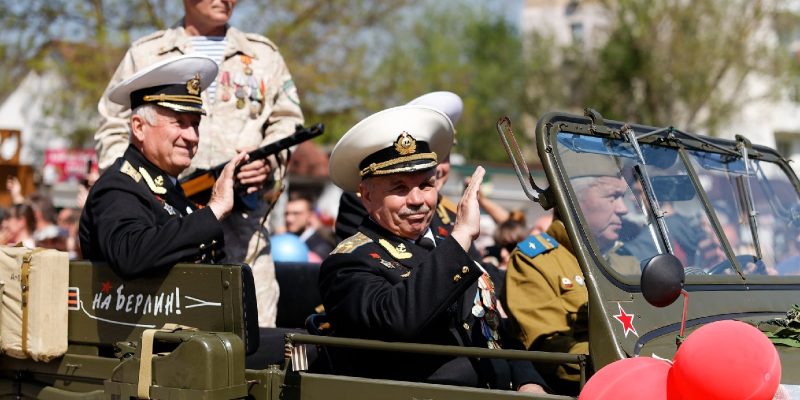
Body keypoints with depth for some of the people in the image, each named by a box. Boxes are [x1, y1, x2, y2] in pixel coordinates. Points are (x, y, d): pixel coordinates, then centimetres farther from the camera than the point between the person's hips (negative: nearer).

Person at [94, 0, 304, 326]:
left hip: (243, 217, 1)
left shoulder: (262, 54, 20)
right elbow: (113, 132, 14)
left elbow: (286, 121, 18)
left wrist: (269, 162, -2)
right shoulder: (145, 54, 16)